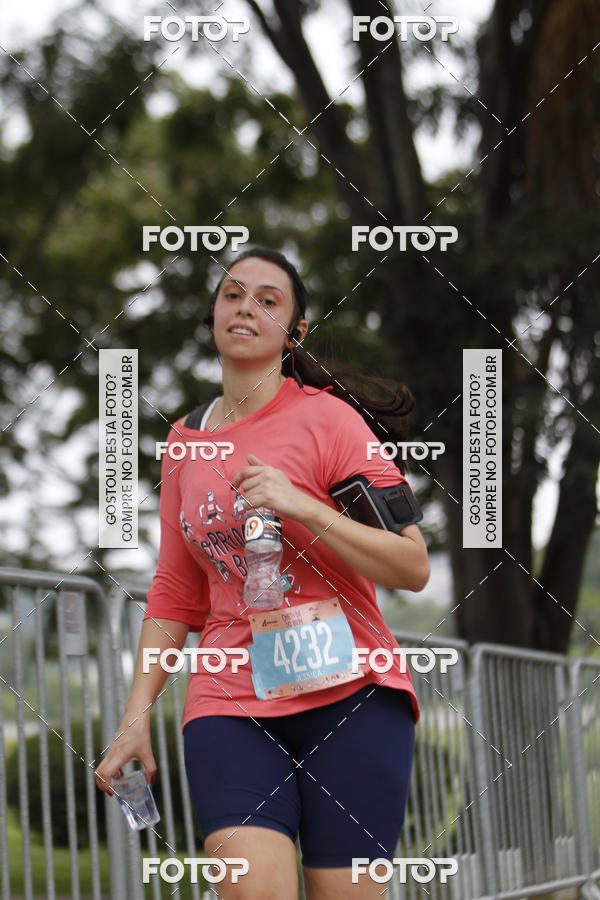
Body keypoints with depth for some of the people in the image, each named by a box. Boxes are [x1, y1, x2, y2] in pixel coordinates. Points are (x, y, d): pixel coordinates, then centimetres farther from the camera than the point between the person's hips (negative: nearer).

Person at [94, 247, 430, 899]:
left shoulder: (326, 418, -1)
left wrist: (302, 506, -17)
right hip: (230, 701, 3)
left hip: (350, 696, -3)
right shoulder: (184, 441, 14)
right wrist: (137, 716, 12)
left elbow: (413, 568, -6)